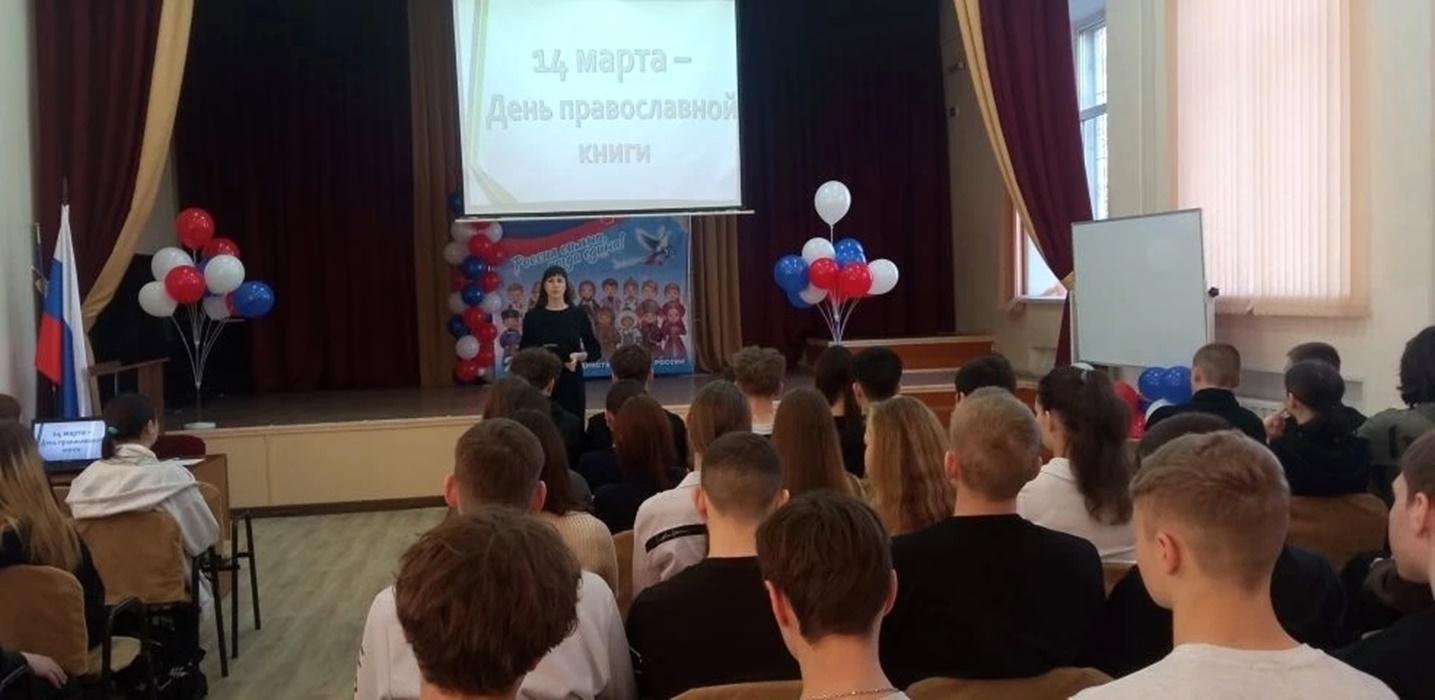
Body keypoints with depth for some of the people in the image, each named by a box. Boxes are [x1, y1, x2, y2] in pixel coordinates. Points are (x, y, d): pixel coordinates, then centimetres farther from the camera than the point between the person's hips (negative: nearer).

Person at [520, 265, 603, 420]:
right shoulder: (533, 316, 3)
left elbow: (595, 351, 4)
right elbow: (523, 351, 7)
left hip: (571, 383, 0)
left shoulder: (578, 314, 2)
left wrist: (578, 356, -14)